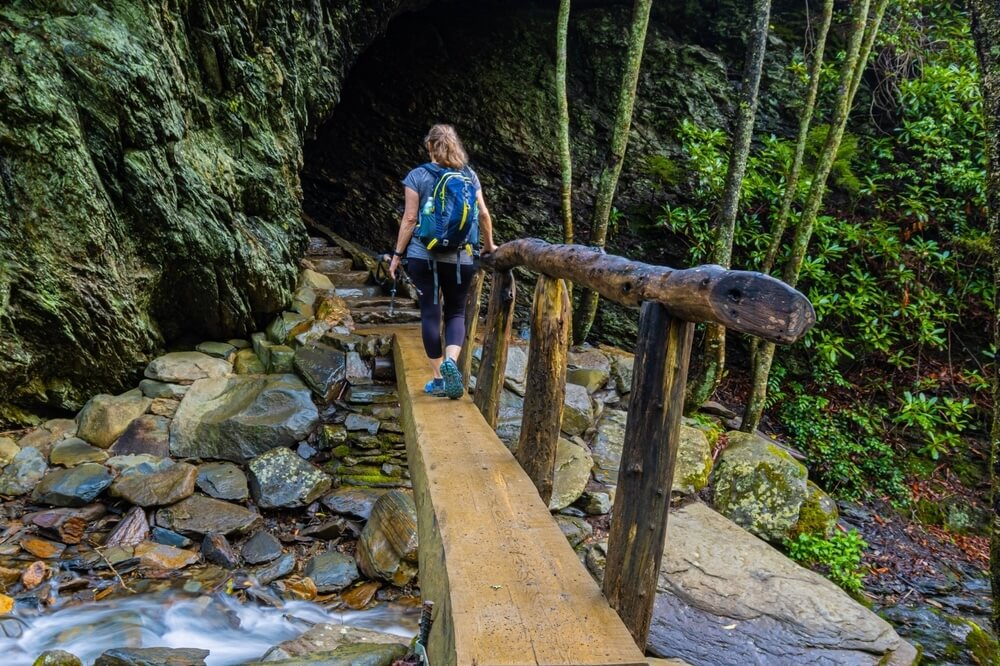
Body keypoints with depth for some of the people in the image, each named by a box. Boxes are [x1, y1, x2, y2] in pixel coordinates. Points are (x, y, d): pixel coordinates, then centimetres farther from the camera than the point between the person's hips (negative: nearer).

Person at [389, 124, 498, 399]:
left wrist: (397, 254, 2)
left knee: (430, 312, 5)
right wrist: (489, 245, 22)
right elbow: (484, 215, 6)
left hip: (423, 255, -1)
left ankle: (438, 378, 8)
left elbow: (409, 219, -5)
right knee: (456, 312, 11)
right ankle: (450, 360, -16)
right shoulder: (469, 176, 5)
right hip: (460, 258, 2)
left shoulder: (417, 176, -1)